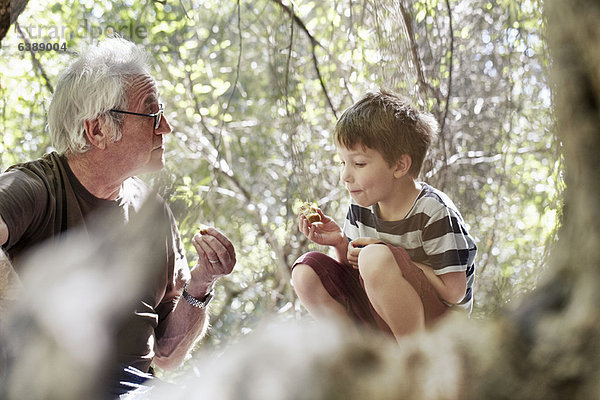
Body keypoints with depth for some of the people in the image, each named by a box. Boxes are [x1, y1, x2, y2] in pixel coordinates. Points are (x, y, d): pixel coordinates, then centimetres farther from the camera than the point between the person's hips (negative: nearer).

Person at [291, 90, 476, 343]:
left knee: (375, 258, -31)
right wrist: (340, 244, -10)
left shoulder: (435, 212, -18)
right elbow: (355, 271, 10)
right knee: (307, 270, -7)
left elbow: (454, 292, -19)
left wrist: (394, 258, -18)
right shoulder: (361, 206, 1)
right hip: (380, 324, 7)